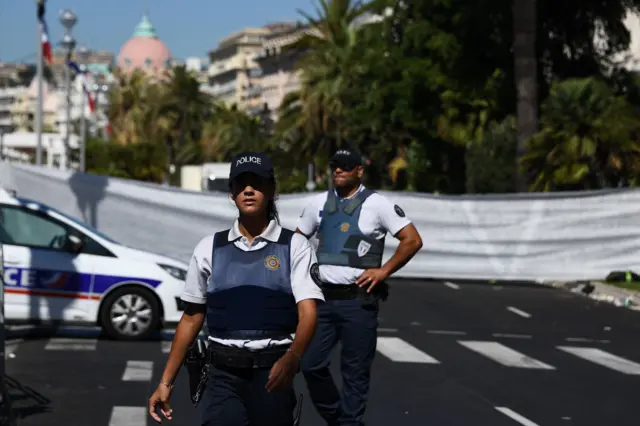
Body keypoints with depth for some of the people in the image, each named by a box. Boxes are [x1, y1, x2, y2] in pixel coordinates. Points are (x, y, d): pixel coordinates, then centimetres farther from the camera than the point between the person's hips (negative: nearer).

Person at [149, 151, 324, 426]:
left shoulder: (294, 246, 1)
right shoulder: (209, 248, 8)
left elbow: (308, 312, -10)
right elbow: (191, 319, 12)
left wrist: (292, 358, -30)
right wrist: (166, 382, 7)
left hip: (273, 374, -1)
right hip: (223, 375, 1)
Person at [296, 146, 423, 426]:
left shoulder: (376, 204, -3)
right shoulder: (318, 203, 11)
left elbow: (413, 240, -5)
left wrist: (383, 271, -9)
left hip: (358, 301, -4)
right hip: (323, 298, 4)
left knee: (355, 371, 0)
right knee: (311, 364, 2)